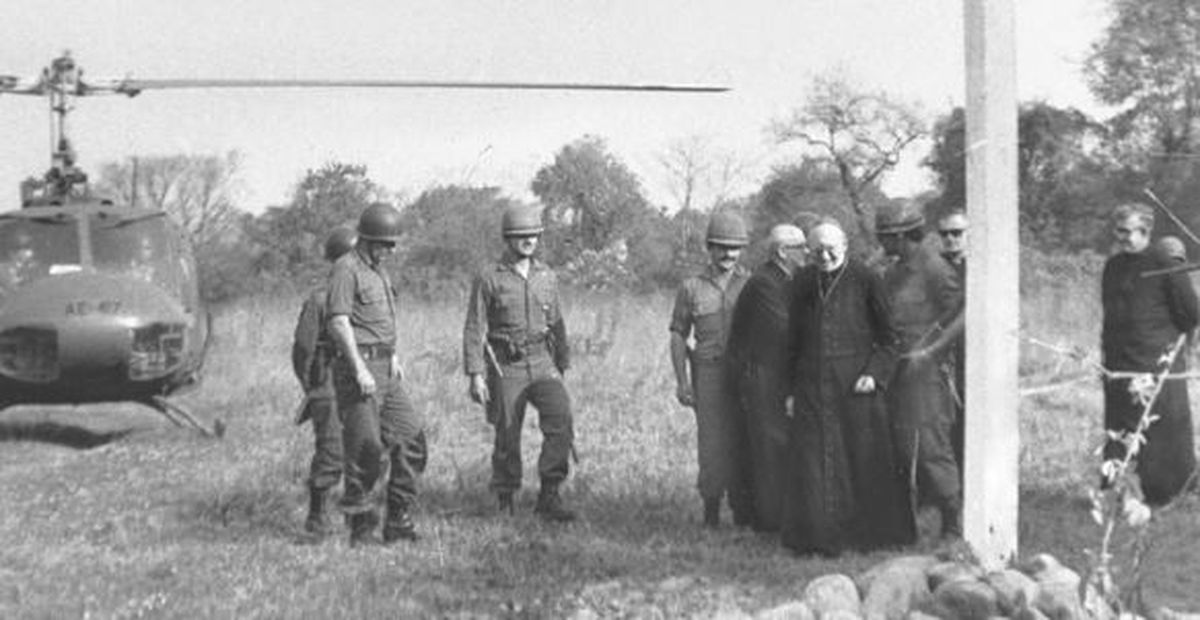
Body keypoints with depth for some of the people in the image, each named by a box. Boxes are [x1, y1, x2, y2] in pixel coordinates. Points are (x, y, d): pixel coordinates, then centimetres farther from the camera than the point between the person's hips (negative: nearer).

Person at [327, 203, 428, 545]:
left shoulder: (378, 270, 18)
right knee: (365, 446, -8)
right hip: (358, 366, -9)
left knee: (411, 437, 4)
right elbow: (339, 322, -18)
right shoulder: (346, 269, -10)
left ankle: (398, 520, 9)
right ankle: (361, 527, 1)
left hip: (384, 369, 9)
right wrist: (360, 370, -23)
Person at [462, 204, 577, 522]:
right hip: (505, 367, -3)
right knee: (507, 437, 2)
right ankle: (504, 502, 22)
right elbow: (474, 329, -5)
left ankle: (549, 496, -13)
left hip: (542, 363, 3)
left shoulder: (546, 277, 9)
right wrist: (475, 375, -11)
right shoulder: (488, 279, -4)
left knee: (561, 418, -19)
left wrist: (563, 365, 20)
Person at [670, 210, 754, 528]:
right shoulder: (691, 288, 9)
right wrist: (681, 381, 1)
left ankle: (744, 512, 7)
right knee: (712, 441, -6)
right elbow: (678, 335, 10)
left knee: (746, 442, -2)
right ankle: (711, 511, 4)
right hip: (708, 372, 0)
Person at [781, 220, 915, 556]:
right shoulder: (803, 282, 10)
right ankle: (819, 536, 5)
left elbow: (888, 337, 1)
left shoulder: (866, 280, -2)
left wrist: (875, 373, -12)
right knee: (812, 461, -1)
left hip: (855, 383, -3)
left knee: (865, 459, 2)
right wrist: (791, 389, 13)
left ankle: (874, 531, 15)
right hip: (813, 386, 3)